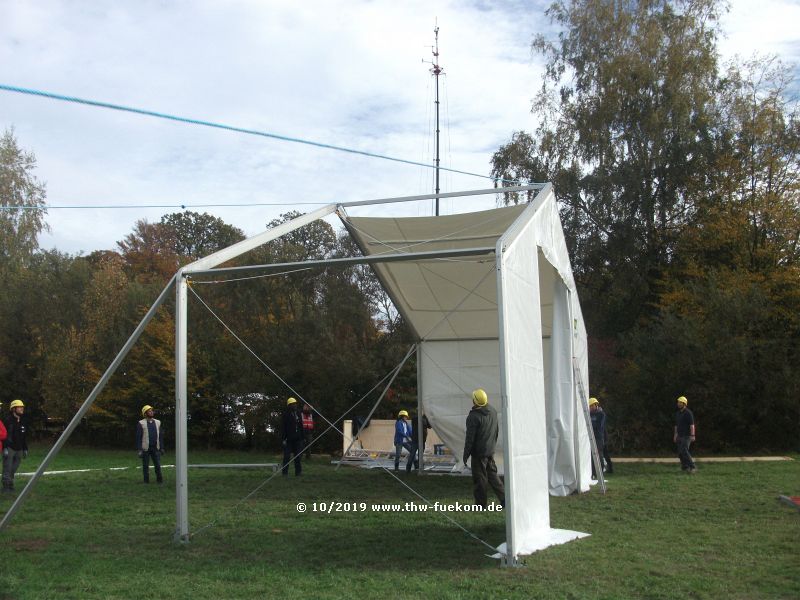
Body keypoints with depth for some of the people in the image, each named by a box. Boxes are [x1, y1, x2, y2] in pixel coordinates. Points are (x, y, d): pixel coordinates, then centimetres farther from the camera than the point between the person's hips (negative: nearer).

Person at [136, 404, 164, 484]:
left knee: (158, 465, -2)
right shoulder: (141, 424, -4)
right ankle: (146, 481, 12)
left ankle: (159, 479, 7)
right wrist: (139, 450, -11)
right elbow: (138, 438, -6)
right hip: (145, 448, -3)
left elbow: (160, 436, 11)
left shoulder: (157, 422, 9)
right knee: (145, 466, 3)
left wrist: (162, 448, 7)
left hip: (155, 448, 3)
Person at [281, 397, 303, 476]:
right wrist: (284, 438, -14)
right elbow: (284, 427, -9)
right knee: (287, 456, -1)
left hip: (297, 439, 5)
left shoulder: (298, 413, 10)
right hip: (289, 439, -5)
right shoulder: (286, 414, -6)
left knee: (298, 456, 7)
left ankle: (298, 472, 13)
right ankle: (285, 472, 6)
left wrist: (302, 437, 11)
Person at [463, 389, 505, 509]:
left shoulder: (474, 416, -20)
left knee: (479, 478, 2)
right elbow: (497, 430, 16)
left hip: (479, 452, -7)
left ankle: (480, 504, 9)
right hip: (491, 451, 7)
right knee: (492, 474, 16)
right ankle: (504, 498, 10)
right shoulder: (493, 412, 4)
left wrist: (466, 454, -9)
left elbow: (470, 437, -18)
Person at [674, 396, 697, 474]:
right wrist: (675, 435, 18)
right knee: (680, 452, 5)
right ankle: (685, 467, 12)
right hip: (680, 436, 8)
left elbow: (692, 425, -16)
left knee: (684, 451, -16)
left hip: (687, 436, -8)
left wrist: (692, 435, -22)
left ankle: (692, 467, -10)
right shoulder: (677, 413, 14)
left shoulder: (688, 413, -10)